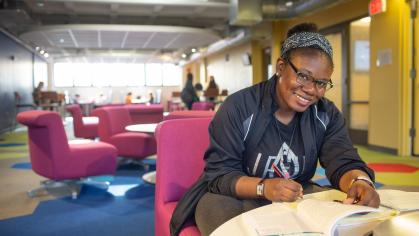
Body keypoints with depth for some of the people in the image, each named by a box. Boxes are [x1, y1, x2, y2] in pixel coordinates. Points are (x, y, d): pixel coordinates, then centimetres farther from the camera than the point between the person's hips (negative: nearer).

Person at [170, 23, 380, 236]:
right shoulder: (238, 107, -16)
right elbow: (220, 175, -19)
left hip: (296, 199, 3)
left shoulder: (327, 115, -1)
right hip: (233, 196, -3)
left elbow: (343, 162, -13)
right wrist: (263, 187, -38)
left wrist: (360, 181, -38)